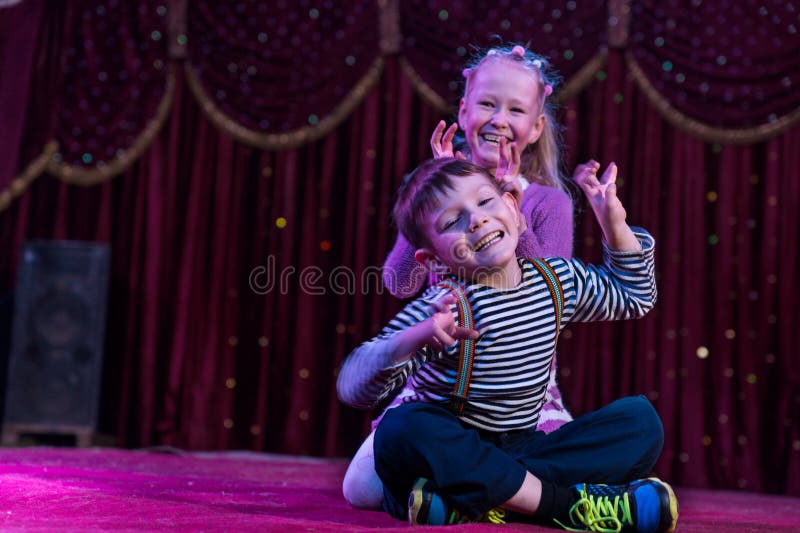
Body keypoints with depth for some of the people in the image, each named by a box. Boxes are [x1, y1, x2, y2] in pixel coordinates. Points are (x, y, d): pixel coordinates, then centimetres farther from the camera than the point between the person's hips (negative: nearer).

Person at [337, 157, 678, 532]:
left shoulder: (559, 280, 3)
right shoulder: (443, 308, -15)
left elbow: (634, 297, 23)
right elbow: (352, 387, -24)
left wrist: (616, 226, 7)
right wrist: (414, 338, -42)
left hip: (518, 452, 5)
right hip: (450, 452, -5)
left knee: (640, 419, -9)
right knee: (404, 427, -36)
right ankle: (568, 502, -31)